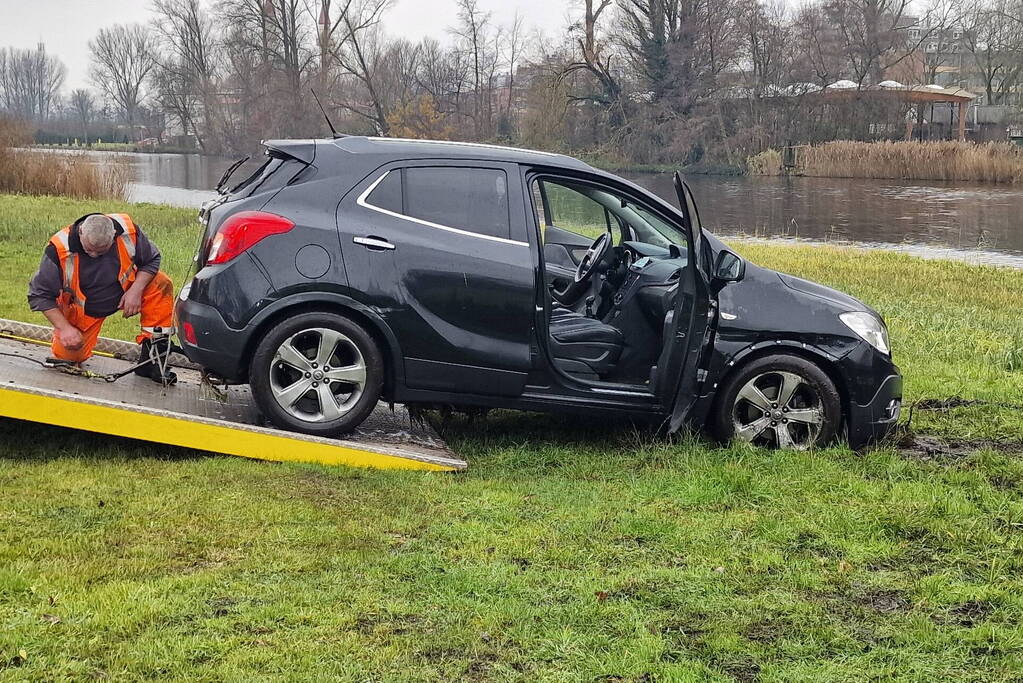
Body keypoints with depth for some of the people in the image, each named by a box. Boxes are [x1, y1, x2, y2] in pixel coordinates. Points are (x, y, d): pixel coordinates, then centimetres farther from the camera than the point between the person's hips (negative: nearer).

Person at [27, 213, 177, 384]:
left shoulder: (128, 231, -26)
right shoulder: (59, 249, -30)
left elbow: (152, 259, -7)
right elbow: (39, 294, -19)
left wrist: (136, 289, -24)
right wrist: (64, 327, -27)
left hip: (124, 292, 1)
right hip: (82, 310, -1)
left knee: (161, 284, -24)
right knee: (68, 356, -9)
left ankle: (151, 357, -20)